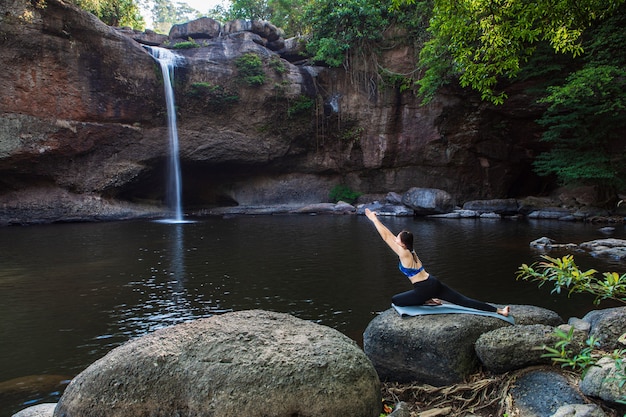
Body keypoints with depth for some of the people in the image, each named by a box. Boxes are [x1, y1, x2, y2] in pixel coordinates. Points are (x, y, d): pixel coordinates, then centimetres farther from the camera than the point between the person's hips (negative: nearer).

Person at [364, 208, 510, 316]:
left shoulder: (403, 254, -13)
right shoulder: (409, 251, 9)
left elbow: (386, 237, -14)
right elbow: (389, 235, 18)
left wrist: (373, 219, -10)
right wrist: (376, 219, 19)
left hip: (425, 290, -9)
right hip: (434, 283, 9)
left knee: (395, 300, 6)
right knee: (463, 301, 9)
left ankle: (428, 302, 5)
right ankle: (499, 310, -2)